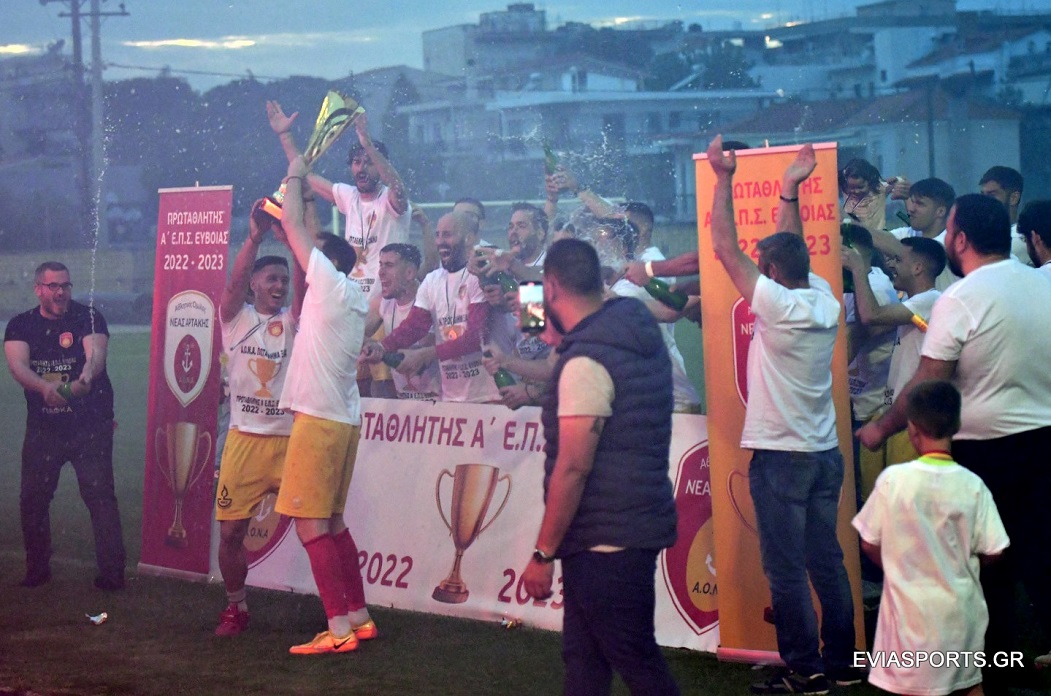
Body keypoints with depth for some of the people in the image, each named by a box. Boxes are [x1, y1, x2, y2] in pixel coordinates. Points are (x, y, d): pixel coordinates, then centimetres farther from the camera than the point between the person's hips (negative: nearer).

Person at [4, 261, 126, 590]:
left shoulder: (88, 318, -4)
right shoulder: (21, 326, 2)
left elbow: (96, 352, -23)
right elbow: (17, 364, -15)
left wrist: (86, 377, -47)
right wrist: (45, 387, -37)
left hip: (91, 425, -3)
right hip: (43, 425, 3)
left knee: (100, 497, -7)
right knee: (32, 498, 5)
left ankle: (112, 572, -4)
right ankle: (37, 568, 20)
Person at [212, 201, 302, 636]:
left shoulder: (292, 321, 7)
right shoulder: (236, 317, 6)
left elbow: (304, 286, -12)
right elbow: (235, 280, -13)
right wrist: (255, 236, -26)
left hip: (290, 439, 0)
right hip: (244, 438, 0)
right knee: (231, 531, 2)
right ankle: (236, 608, 20)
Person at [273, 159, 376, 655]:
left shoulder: (329, 281, -8)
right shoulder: (354, 297, 14)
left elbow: (293, 224, -1)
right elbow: (305, 229, 29)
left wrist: (295, 177, 13)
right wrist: (303, 189, 32)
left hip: (319, 418, -9)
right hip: (345, 418, 9)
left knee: (311, 524, -10)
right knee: (333, 522, 15)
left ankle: (339, 628, -14)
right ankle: (359, 618, 17)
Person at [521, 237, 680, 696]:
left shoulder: (586, 361, -19)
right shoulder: (640, 333, 7)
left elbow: (572, 467, -22)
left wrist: (543, 554, -16)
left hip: (605, 539, -9)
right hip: (638, 525, 9)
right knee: (583, 655, 16)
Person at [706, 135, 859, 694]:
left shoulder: (777, 305, -15)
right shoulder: (824, 302, 2)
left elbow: (725, 247, -11)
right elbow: (795, 250, 19)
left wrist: (724, 177, -7)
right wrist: (790, 190, 23)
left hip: (780, 455, -7)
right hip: (825, 453, 7)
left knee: (785, 568, -2)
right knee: (827, 560, 12)